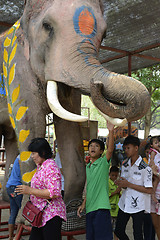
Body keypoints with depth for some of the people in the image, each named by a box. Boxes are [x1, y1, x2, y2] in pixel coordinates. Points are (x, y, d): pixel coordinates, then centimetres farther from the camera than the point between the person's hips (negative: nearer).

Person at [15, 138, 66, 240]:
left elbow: (54, 193, -26)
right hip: (41, 214, 10)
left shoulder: (50, 167, -18)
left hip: (51, 215, -10)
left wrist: (30, 191, -24)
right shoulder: (41, 166, 14)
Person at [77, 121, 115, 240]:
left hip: (101, 207, -7)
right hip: (90, 208, 7)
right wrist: (83, 204, 15)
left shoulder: (104, 162, -4)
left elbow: (110, 149, -23)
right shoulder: (88, 167, 14)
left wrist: (111, 131, -33)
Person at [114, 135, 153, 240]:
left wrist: (129, 184, -19)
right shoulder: (125, 165, 6)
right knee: (118, 231, 12)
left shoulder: (145, 168, -15)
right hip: (125, 203, 6)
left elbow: (149, 190, -17)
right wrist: (120, 183, -8)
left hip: (138, 205, -6)